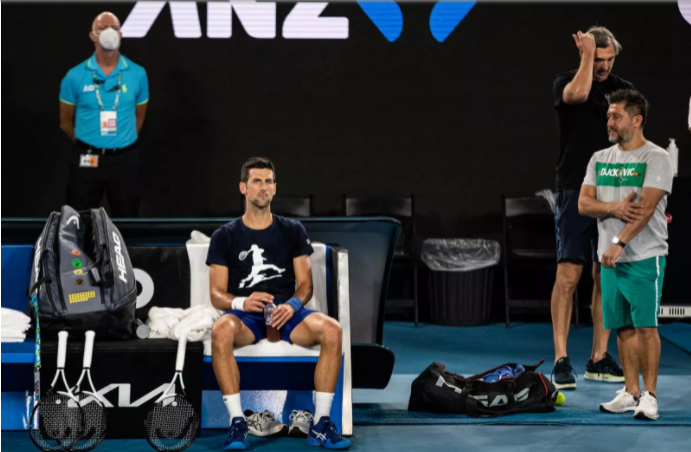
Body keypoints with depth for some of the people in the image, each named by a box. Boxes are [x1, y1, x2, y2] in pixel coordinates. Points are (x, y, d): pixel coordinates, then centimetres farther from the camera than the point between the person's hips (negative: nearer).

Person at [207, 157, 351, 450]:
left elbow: (305, 284, 11)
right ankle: (237, 424, -34)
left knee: (331, 329, -31)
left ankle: (320, 424, -25)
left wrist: (292, 305, -13)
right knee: (221, 331, -39)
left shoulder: (292, 231, 14)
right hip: (244, 316, -2)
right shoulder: (225, 236, 9)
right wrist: (242, 302, -20)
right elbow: (217, 294, 3)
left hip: (286, 313, 2)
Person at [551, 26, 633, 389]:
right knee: (568, 276, -9)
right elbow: (579, 93, -26)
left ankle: (599, 358, 13)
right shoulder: (566, 82, 0)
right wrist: (587, 54, -12)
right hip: (575, 193, -4)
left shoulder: (624, 90, 11)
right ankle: (561, 360, -7)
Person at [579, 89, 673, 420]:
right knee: (624, 327, 8)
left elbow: (646, 207, -16)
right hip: (610, 257, 6)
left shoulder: (656, 158, -7)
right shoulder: (600, 159, 13)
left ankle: (649, 395, -3)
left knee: (646, 326, -7)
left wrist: (618, 243, -23)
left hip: (645, 257, -6)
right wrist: (614, 208, -14)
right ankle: (631, 393, 14)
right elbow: (583, 203, 5)